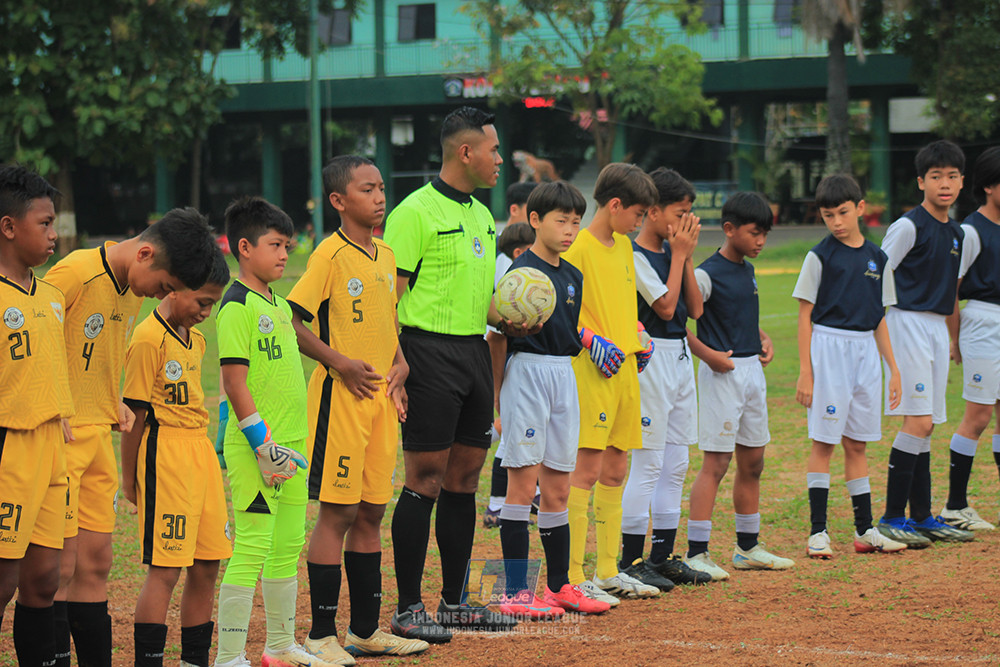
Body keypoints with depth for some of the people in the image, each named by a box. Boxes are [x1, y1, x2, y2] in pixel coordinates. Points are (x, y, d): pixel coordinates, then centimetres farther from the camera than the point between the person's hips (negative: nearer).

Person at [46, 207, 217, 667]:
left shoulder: (132, 289, 10)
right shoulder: (76, 273, -17)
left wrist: (114, 403, 9)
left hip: (97, 437, 8)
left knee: (95, 565, 10)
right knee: (59, 569, -7)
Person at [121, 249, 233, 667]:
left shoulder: (196, 340, 15)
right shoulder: (149, 339, -12)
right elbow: (135, 414, -9)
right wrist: (129, 479, -6)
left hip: (202, 448, 8)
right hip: (164, 452, -8)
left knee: (207, 565, 10)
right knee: (164, 570, -8)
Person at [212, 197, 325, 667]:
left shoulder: (278, 303, 15)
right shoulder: (237, 306, -12)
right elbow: (235, 381, -17)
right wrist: (262, 444, -18)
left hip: (291, 444, 9)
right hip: (256, 449, -9)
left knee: (289, 546, 14)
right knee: (252, 548, -8)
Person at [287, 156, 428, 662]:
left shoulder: (385, 255, 12)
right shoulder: (330, 254, -11)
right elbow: (291, 322, -15)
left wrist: (398, 361, 7)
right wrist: (341, 362, -18)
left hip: (381, 396, 7)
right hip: (340, 396, -7)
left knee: (371, 512, 11)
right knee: (337, 512, -6)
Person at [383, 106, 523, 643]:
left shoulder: (482, 215, 16)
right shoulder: (416, 212, -11)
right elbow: (390, 298, -14)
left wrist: (504, 319, 7)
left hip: (474, 352, 8)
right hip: (430, 351, -8)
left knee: (464, 478, 11)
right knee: (425, 480, -6)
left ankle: (453, 602, 19)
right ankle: (408, 609, 0)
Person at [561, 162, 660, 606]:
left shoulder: (623, 246, 16)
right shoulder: (579, 247, -11)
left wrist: (638, 337, 14)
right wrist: (592, 340, -19)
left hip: (624, 369, 9)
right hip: (591, 370, -9)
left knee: (615, 470, 12)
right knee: (587, 470, -10)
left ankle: (608, 571, 19)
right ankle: (572, 578, -8)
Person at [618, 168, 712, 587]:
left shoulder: (672, 251, 12)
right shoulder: (635, 256, -12)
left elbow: (695, 309, 8)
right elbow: (665, 306, -19)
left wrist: (686, 257, 2)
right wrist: (680, 254, -11)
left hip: (680, 358, 9)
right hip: (651, 359, -9)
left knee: (676, 465, 10)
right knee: (648, 463, -7)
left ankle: (664, 556, 17)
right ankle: (631, 560, -2)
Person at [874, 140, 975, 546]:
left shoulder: (956, 233, 14)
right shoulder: (909, 226, -11)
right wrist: (883, 334, -14)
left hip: (937, 328, 8)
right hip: (908, 323, -8)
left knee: (925, 425, 9)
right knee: (919, 422, -13)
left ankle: (922, 517, 13)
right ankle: (892, 517, -8)